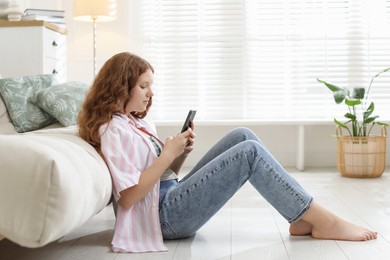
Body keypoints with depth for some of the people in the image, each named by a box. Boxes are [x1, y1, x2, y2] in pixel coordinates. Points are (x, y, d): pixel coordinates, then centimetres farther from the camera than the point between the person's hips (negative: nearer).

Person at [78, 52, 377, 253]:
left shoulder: (137, 123, 19)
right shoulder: (113, 130, -11)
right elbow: (128, 196, -20)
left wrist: (181, 153, 0)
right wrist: (168, 155, -16)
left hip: (173, 198, 10)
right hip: (164, 214, -10)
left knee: (242, 136, -1)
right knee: (249, 152, -19)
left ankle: (302, 216, -7)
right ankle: (323, 221, -14)